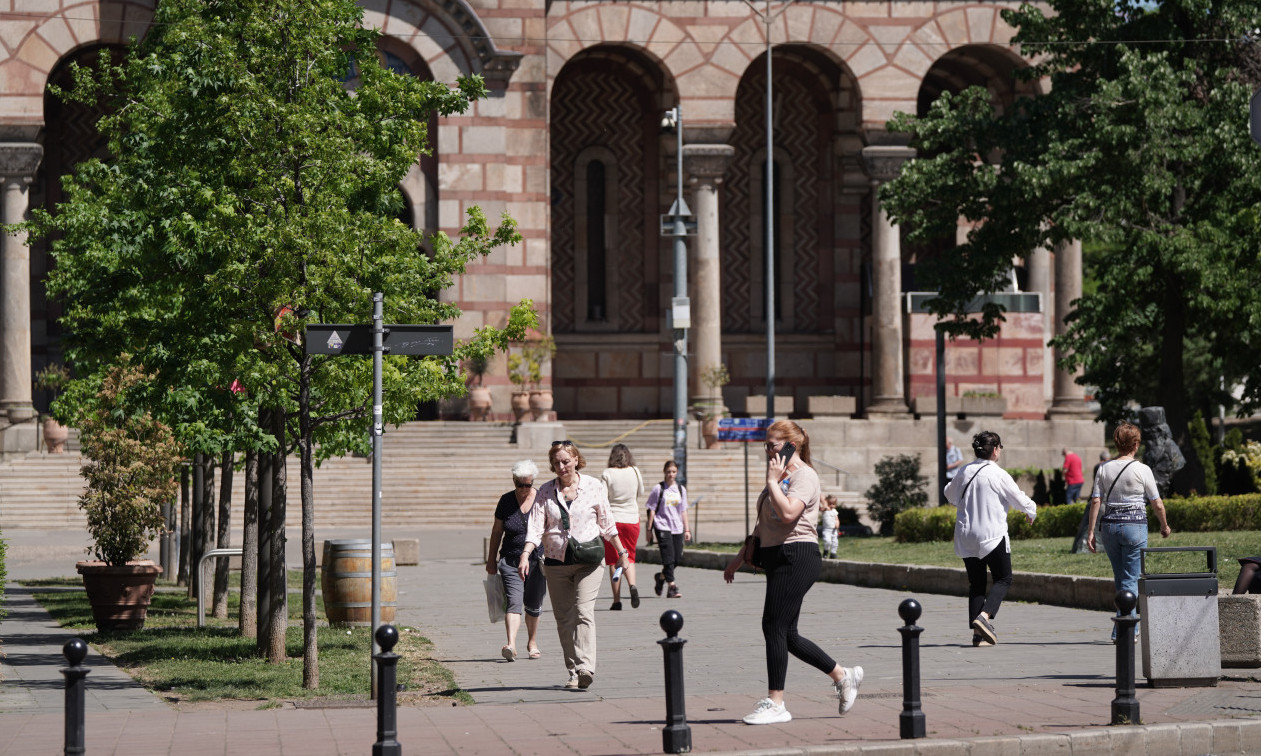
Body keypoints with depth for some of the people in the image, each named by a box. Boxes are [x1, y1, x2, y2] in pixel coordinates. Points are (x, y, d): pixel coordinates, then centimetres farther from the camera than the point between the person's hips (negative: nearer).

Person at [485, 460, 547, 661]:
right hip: (510, 560, 0)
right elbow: (497, 532, 11)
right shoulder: (506, 501, 3)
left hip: (537, 561, 0)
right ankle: (511, 645, -26)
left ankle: (532, 642, 30)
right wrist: (491, 559, 13)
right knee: (513, 602, -15)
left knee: (533, 605, 10)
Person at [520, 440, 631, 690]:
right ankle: (574, 672, 10)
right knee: (563, 618, 3)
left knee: (583, 612, -16)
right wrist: (525, 556, -18)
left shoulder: (593, 486, 3)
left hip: (588, 559, -2)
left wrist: (621, 553, 18)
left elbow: (606, 523, 12)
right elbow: (535, 527, -3)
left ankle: (585, 668, -25)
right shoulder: (545, 491, 4)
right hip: (556, 561, 2)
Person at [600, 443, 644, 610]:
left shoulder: (607, 474, -7)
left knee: (614, 560, 5)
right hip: (632, 519, 2)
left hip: (612, 520, -2)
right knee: (629, 557, 14)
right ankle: (632, 584, -15)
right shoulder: (635, 472, 0)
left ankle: (617, 600, 4)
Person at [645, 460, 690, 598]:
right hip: (662, 527, -4)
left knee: (676, 558, 4)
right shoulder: (658, 489, -1)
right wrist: (649, 529, -2)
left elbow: (683, 511, 15)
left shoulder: (681, 490, 11)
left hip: (677, 528, 5)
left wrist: (687, 530, 10)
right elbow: (652, 510, 1)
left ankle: (660, 577, 30)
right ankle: (672, 587, -11)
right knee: (668, 557, -13)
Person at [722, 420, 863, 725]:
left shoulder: (804, 476, -10)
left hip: (796, 558, -10)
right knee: (786, 635, 10)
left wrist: (772, 481, -16)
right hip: (778, 559, 10)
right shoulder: (782, 476, 21)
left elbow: (788, 512, -27)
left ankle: (775, 703, -6)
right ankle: (843, 676, 22)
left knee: (774, 627, -10)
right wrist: (740, 558, 26)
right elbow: (763, 524, 27)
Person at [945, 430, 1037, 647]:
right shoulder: (998, 475, -12)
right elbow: (1019, 499, -4)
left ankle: (978, 633, 4)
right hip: (992, 536, -5)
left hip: (966, 537, 5)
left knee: (976, 583, 10)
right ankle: (984, 616, -15)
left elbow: (950, 494, 22)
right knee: (1003, 579, 6)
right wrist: (1031, 511, 17)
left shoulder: (964, 472, 4)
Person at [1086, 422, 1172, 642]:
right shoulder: (1142, 470, -7)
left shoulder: (1104, 469, 2)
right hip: (1135, 525, -4)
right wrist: (1164, 526, 14)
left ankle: (1131, 629, 21)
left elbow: (1096, 501, -2)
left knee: (1121, 580, 15)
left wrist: (1091, 531, 2)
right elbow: (1157, 504, -2)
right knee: (1131, 580, 0)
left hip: (1110, 525, 4)